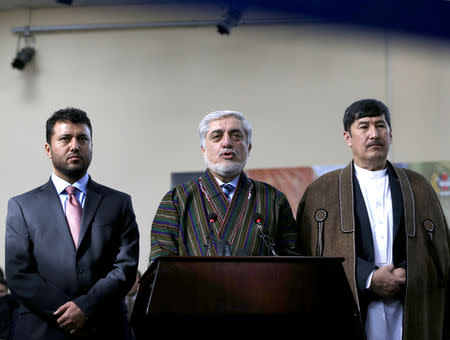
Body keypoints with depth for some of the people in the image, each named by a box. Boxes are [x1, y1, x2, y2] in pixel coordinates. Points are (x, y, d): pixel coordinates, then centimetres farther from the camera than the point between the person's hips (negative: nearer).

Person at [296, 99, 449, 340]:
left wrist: (407, 276, -6)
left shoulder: (418, 188, 15)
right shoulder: (320, 192, 9)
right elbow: (310, 258, 1)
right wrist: (369, 279, -9)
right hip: (348, 318, -2)